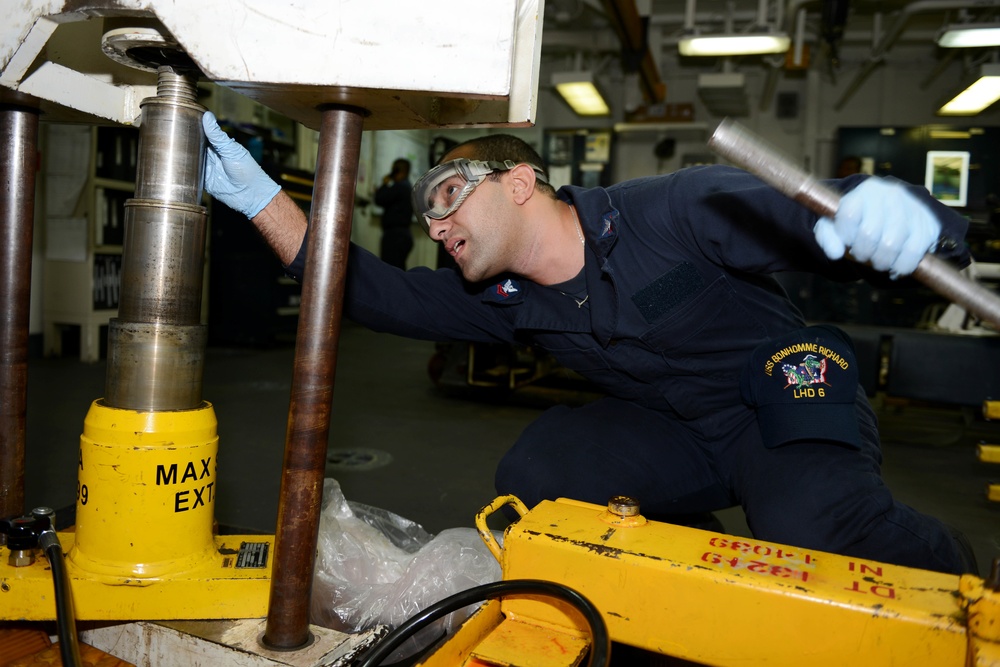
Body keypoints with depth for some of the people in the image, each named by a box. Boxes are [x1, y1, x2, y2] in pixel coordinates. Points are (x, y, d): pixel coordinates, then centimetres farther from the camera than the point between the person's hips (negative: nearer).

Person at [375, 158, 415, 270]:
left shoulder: (399, 186, -11)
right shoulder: (409, 187, 19)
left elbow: (379, 199, -12)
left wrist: (384, 184, 3)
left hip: (395, 234, -10)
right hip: (404, 234, 10)